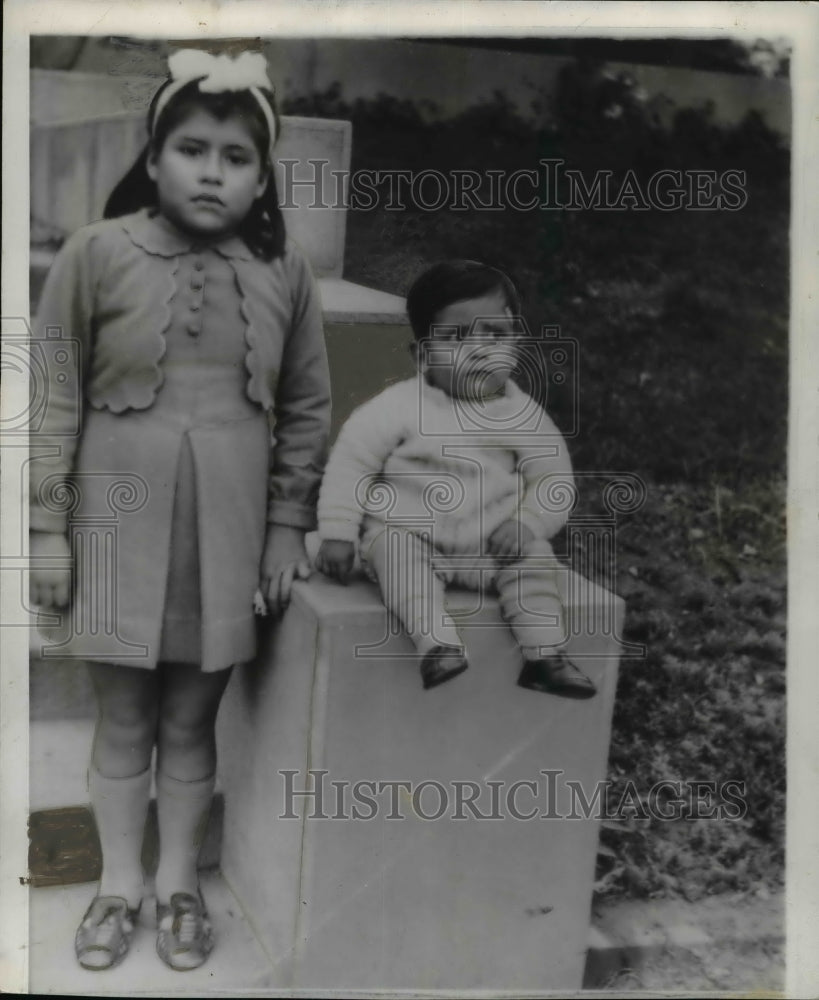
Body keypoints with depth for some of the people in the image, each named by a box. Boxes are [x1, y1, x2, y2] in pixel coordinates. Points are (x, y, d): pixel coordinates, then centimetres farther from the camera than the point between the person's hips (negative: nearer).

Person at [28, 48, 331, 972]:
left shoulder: (284, 271, 0)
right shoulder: (97, 254, -6)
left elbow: (306, 410, 7)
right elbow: (55, 401, -3)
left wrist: (288, 526, 4)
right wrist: (46, 529, -4)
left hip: (227, 529, 1)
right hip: (120, 519, -1)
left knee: (191, 722, 13)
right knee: (123, 721, 12)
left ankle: (178, 885, 32)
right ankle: (119, 885, 31)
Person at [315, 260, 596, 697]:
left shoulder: (523, 415, 0)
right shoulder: (402, 405, -9)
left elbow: (552, 477, 5)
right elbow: (351, 462, -6)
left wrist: (527, 524, -14)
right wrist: (337, 533, -11)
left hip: (492, 543, 3)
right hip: (404, 530, -3)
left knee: (533, 558, -17)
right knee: (397, 553, -31)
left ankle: (544, 654, -13)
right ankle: (436, 642, -43)